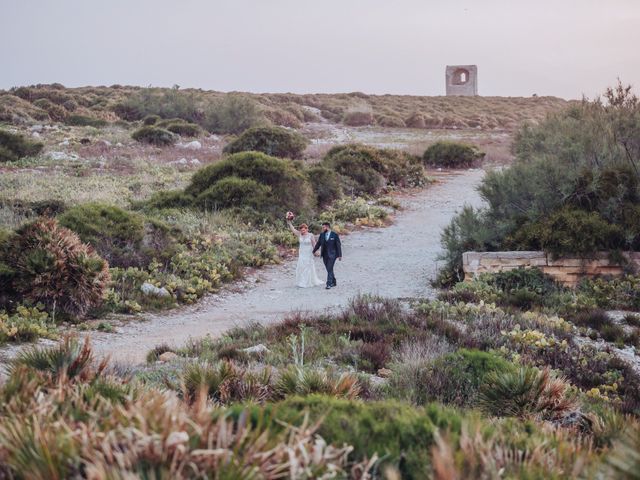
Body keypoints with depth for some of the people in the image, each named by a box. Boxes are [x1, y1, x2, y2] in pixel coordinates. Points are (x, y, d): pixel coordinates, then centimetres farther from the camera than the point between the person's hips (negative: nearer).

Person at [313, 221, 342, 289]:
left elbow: (338, 245, -4)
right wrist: (313, 252, 14)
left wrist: (340, 255, -6)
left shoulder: (334, 235, -6)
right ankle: (334, 282, 23)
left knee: (330, 269, -12)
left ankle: (329, 284, -14)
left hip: (332, 255, -5)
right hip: (325, 255, 5)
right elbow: (318, 244, 14)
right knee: (329, 269, 10)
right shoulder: (322, 235, 7)